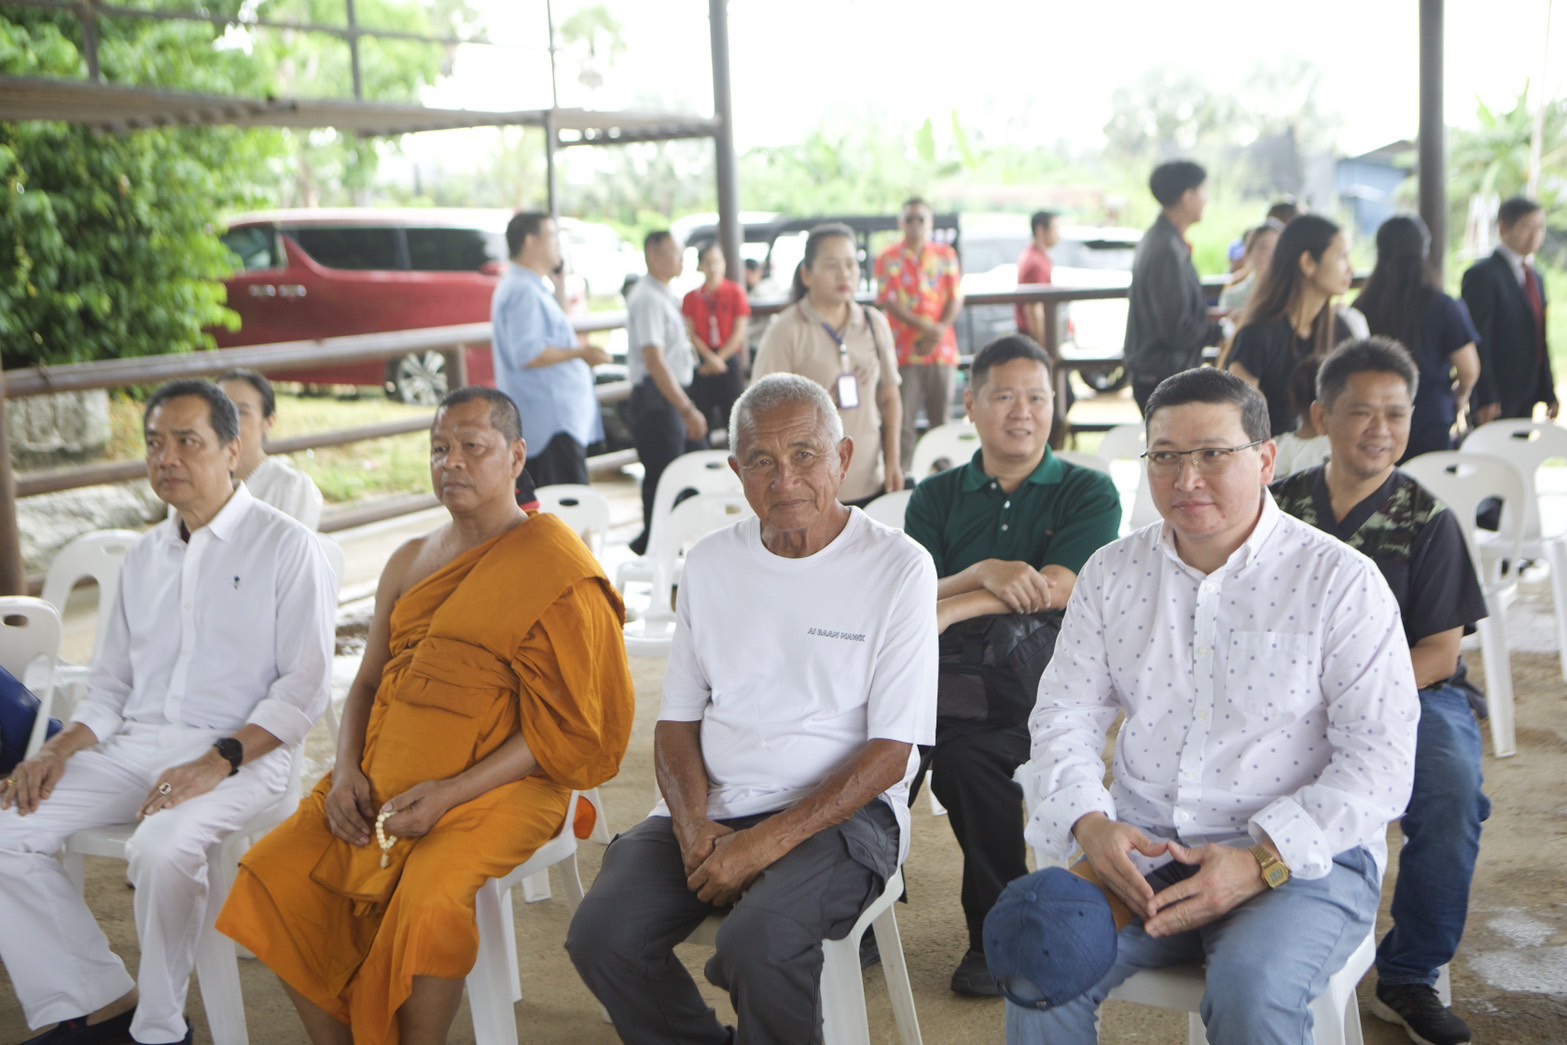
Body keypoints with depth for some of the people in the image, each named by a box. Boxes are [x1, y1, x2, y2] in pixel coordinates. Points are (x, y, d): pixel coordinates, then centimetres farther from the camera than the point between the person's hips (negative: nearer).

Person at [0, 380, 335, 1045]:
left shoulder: (287, 547, -2)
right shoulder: (144, 556, 19)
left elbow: (304, 688, -8)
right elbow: (112, 682, 21)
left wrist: (219, 762, -21)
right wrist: (60, 750, 1)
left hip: (240, 753, -7)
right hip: (134, 743, 7)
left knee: (163, 846, -35)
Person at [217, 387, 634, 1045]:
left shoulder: (556, 571, -6)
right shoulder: (409, 563, 17)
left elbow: (569, 729, -10)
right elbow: (368, 683, 20)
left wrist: (452, 793, -18)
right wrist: (348, 769, -1)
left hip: (496, 788, -6)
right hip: (384, 785, 7)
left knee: (427, 903, -32)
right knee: (272, 875, -12)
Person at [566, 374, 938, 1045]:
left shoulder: (898, 568, -6)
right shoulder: (710, 562, 10)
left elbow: (891, 751, -9)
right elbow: (677, 719, 12)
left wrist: (768, 843, -17)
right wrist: (693, 826, -7)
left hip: (841, 812, -4)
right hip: (710, 806, 5)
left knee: (757, 942, -32)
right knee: (601, 935, -19)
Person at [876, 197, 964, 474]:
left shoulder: (946, 255, 12)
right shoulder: (888, 259, 4)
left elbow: (956, 298, 6)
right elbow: (889, 301, -5)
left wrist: (940, 331, -12)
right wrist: (926, 328, -16)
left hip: (942, 348, 2)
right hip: (905, 352, -2)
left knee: (942, 418, 5)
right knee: (903, 420, -5)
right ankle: (903, 475, -1)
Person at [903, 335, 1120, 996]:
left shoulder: (1088, 493, 9)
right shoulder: (937, 498, 17)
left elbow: (1055, 590, -8)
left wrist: (953, 607, -12)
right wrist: (984, 574, -16)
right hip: (947, 683, 3)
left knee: (965, 757, -33)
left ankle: (998, 937, -10)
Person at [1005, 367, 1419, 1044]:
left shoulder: (1341, 580, -4)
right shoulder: (1112, 572, 9)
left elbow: (1379, 758, -9)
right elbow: (1063, 715, 8)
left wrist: (1261, 861, -20)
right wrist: (1090, 823, -13)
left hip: (1302, 854, -3)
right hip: (1141, 842, 3)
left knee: (1253, 989, -32)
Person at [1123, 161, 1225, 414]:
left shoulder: (1157, 239, 12)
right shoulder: (1168, 250, -20)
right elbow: (1178, 331, -22)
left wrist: (1207, 316, 13)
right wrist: (1220, 329, -10)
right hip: (1164, 378, -10)